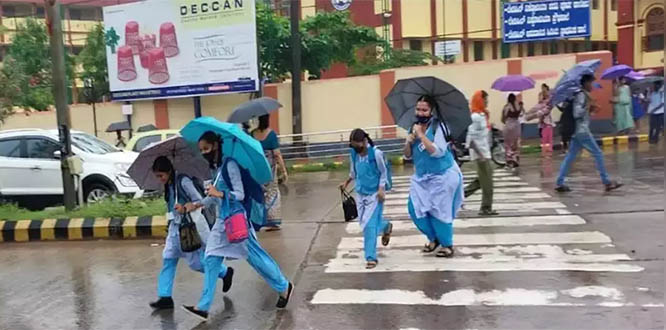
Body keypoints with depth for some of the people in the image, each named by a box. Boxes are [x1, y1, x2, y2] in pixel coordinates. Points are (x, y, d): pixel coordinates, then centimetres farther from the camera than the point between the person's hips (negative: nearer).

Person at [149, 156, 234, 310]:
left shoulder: (183, 181, -16)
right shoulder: (168, 186, 7)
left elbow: (200, 201, -16)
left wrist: (185, 208, -27)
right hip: (175, 227, 8)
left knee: (195, 262, 1)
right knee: (168, 259, 3)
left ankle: (225, 272, 23)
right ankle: (165, 297, 9)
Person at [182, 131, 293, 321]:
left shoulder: (229, 165, -14)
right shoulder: (214, 168, 11)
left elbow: (240, 194, -18)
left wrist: (219, 193, -32)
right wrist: (198, 204, 9)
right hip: (222, 221, 8)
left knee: (255, 257, 3)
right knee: (211, 261, 4)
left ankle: (284, 287, 23)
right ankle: (203, 307, 9)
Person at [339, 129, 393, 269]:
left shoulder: (376, 153, -17)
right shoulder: (354, 153, -1)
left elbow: (383, 172, -7)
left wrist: (381, 189, -16)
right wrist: (346, 182, 23)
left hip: (374, 193, -6)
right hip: (360, 193, 6)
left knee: (369, 225, -11)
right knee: (364, 223, 14)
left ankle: (371, 257, -2)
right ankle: (386, 226, 45)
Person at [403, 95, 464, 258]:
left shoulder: (439, 127, -16)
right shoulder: (414, 127, 5)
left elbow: (437, 152, -26)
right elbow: (407, 155, 7)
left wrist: (421, 135, -25)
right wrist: (409, 141, -13)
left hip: (443, 176, -6)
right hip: (422, 177, 7)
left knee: (439, 212, -3)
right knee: (415, 209, 1)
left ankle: (447, 245, 18)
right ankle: (433, 238, 23)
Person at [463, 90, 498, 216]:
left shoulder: (482, 115, 11)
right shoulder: (476, 117, -18)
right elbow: (471, 138, -22)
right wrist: (480, 154, -23)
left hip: (485, 152, 9)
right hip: (480, 153, -9)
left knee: (482, 179, 16)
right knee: (487, 181, -1)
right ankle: (486, 208, 9)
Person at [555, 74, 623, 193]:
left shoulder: (582, 95, 16)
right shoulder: (581, 95, -14)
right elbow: (577, 114, -23)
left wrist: (590, 109, 8)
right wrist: (589, 105, -18)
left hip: (578, 131, 10)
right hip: (582, 131, -10)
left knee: (570, 156, 7)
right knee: (598, 154, -3)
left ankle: (559, 183, 6)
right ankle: (607, 182, 3)